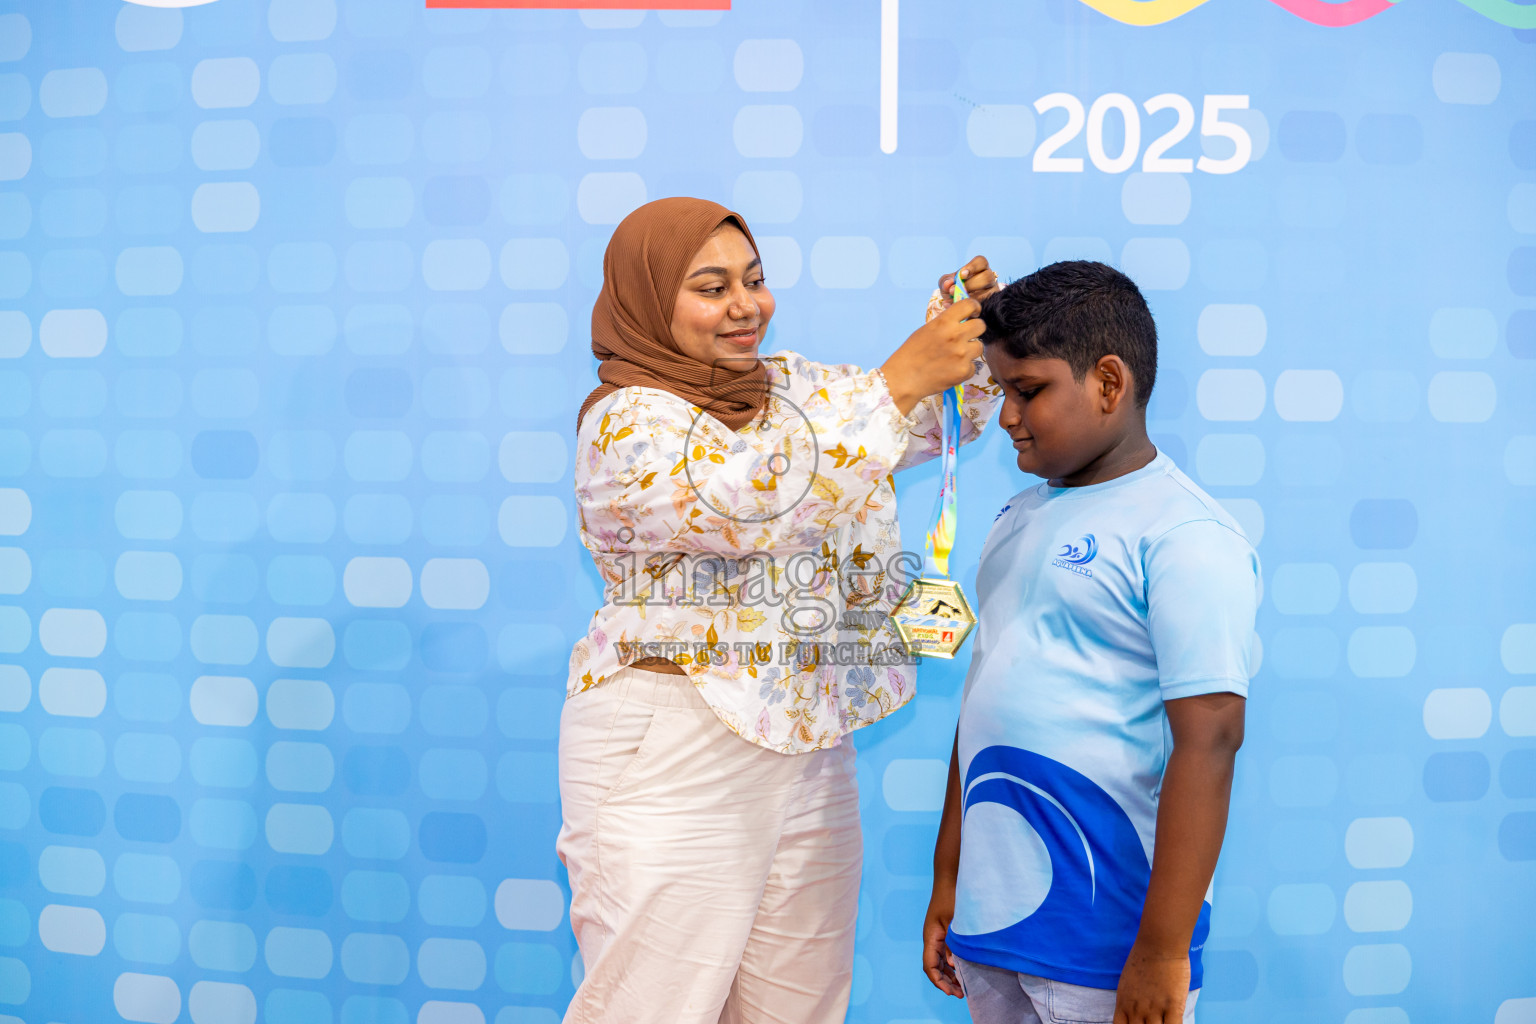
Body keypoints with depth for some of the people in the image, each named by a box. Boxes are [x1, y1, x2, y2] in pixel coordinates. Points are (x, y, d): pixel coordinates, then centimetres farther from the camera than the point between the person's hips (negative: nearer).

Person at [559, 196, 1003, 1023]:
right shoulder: (626, 423, -11)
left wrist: (966, 324, -4)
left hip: (808, 753, 7)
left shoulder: (794, 388, 12)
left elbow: (942, 420, 17)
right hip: (670, 759, -7)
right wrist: (901, 378, -27)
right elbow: (756, 504, -27)